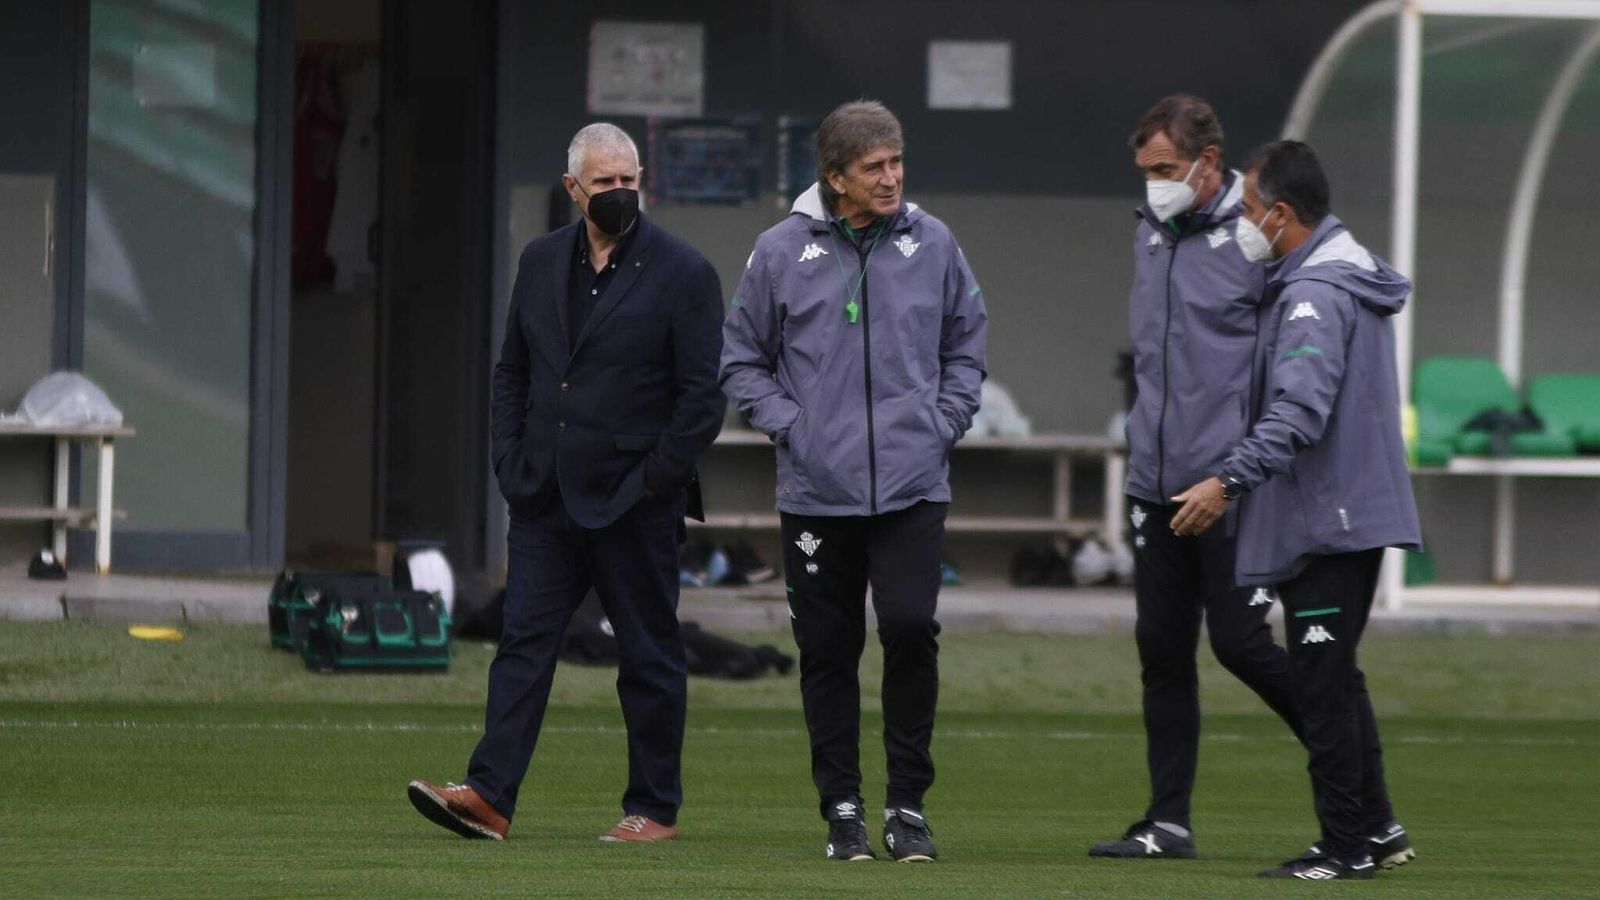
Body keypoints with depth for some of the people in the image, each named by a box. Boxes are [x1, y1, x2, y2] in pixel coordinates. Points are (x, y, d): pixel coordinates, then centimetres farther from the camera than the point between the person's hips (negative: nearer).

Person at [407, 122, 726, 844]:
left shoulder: (682, 272, -5)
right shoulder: (542, 261, 10)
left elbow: (703, 393, -7)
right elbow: (511, 371, 17)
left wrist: (656, 479, -11)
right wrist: (511, 462, 6)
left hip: (635, 504, -4)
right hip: (546, 497, 4)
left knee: (648, 656, 4)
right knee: (525, 640, -2)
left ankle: (655, 807, 12)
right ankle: (489, 797, -7)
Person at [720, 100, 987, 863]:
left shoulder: (931, 244, 4)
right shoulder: (781, 250, 0)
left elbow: (966, 342, 17)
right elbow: (742, 356, 9)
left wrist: (944, 422, 6)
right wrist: (787, 425, -2)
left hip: (913, 485, 0)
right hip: (817, 491, 0)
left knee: (911, 627, -13)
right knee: (829, 653, 4)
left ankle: (908, 805, -1)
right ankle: (842, 807, 14)